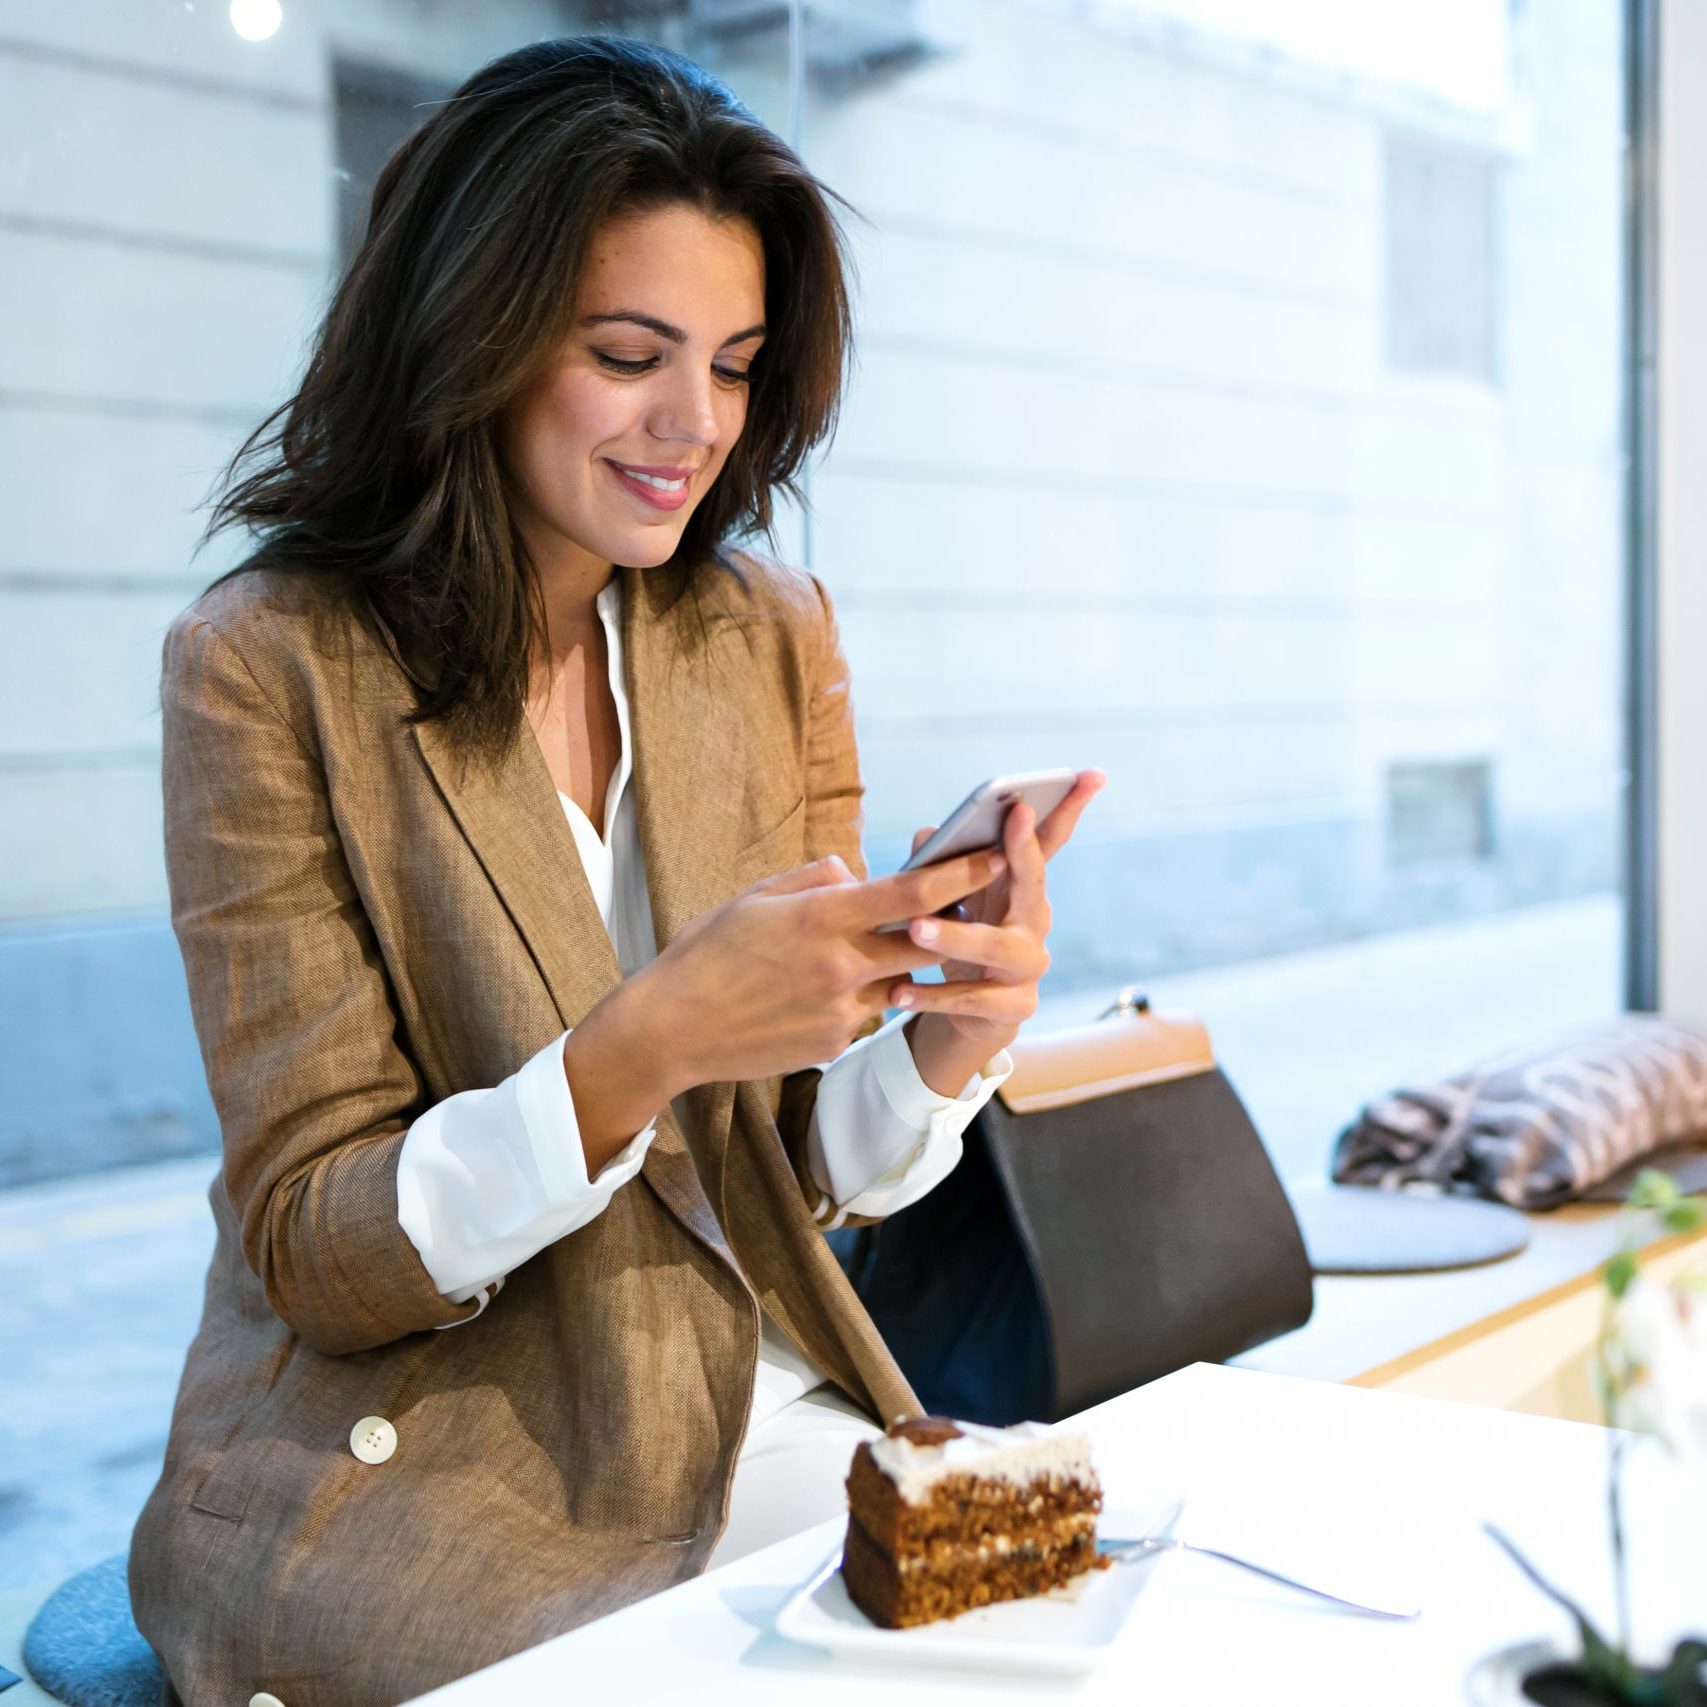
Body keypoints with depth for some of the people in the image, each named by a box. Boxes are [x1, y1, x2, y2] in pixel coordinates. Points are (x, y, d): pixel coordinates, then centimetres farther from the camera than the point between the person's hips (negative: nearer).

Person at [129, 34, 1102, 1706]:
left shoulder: (772, 637, 2)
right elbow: (316, 1257, -12)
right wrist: (638, 1050, -28)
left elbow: (813, 1169, 4)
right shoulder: (266, 669, -11)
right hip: (410, 1467, -4)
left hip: (769, 1422, 5)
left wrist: (949, 1038, -19)